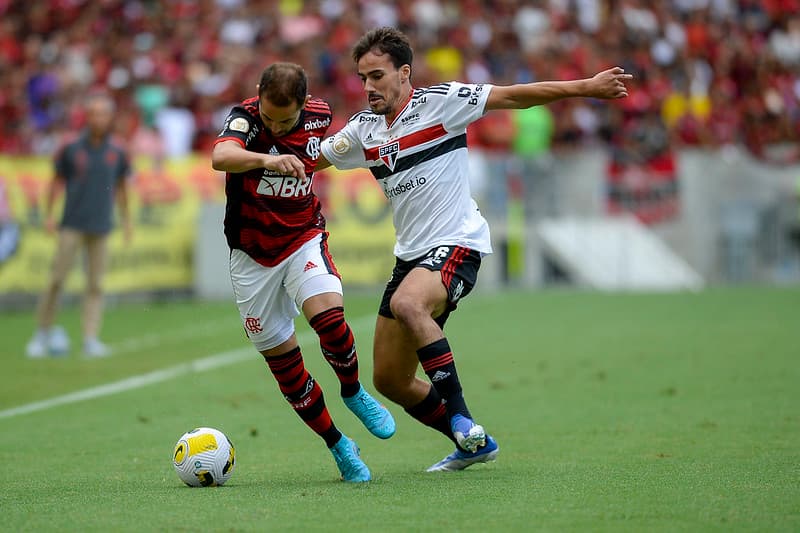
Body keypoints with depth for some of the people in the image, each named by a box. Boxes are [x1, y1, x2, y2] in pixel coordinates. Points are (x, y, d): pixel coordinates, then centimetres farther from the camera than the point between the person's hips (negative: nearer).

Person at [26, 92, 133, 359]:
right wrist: (49, 214, 1)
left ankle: (91, 339, 1)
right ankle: (42, 333, 5)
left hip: (101, 227, 2)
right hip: (72, 225, -2)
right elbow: (56, 182, 7)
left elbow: (120, 187, 17)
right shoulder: (71, 149, -2)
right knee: (57, 279, -5)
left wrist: (126, 221, 17)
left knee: (96, 285, -1)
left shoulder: (116, 153, 4)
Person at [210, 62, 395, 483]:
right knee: (281, 361, 1)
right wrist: (267, 159, -60)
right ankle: (338, 447, 16)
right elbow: (220, 156, -44)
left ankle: (353, 393, 1)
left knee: (328, 315, -27)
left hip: (303, 239, 1)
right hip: (252, 254, -1)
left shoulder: (320, 116, -7)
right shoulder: (244, 117, -20)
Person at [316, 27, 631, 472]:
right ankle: (472, 443, 23)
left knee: (406, 304, -39)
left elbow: (514, 96, -9)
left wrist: (585, 87, -14)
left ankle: (459, 413, -31)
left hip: (456, 246, -8)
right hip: (410, 254, 8)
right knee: (390, 380, 6)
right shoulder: (363, 129, 10)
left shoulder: (440, 102, -8)